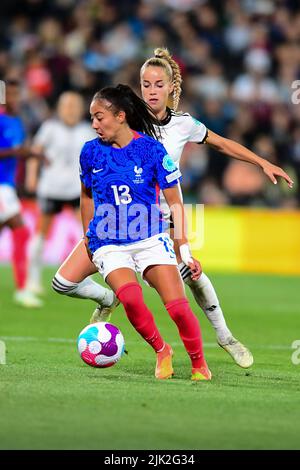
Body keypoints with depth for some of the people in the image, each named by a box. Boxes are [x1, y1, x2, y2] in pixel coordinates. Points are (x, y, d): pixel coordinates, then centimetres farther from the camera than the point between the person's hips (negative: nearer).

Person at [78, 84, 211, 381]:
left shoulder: (152, 150, -6)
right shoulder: (91, 152, 1)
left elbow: (175, 202, 0)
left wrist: (185, 250, -3)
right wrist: (88, 239, 24)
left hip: (151, 239, -1)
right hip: (108, 243, 1)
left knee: (178, 308, -15)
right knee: (131, 298, -28)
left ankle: (199, 365, 8)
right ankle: (161, 352, -4)